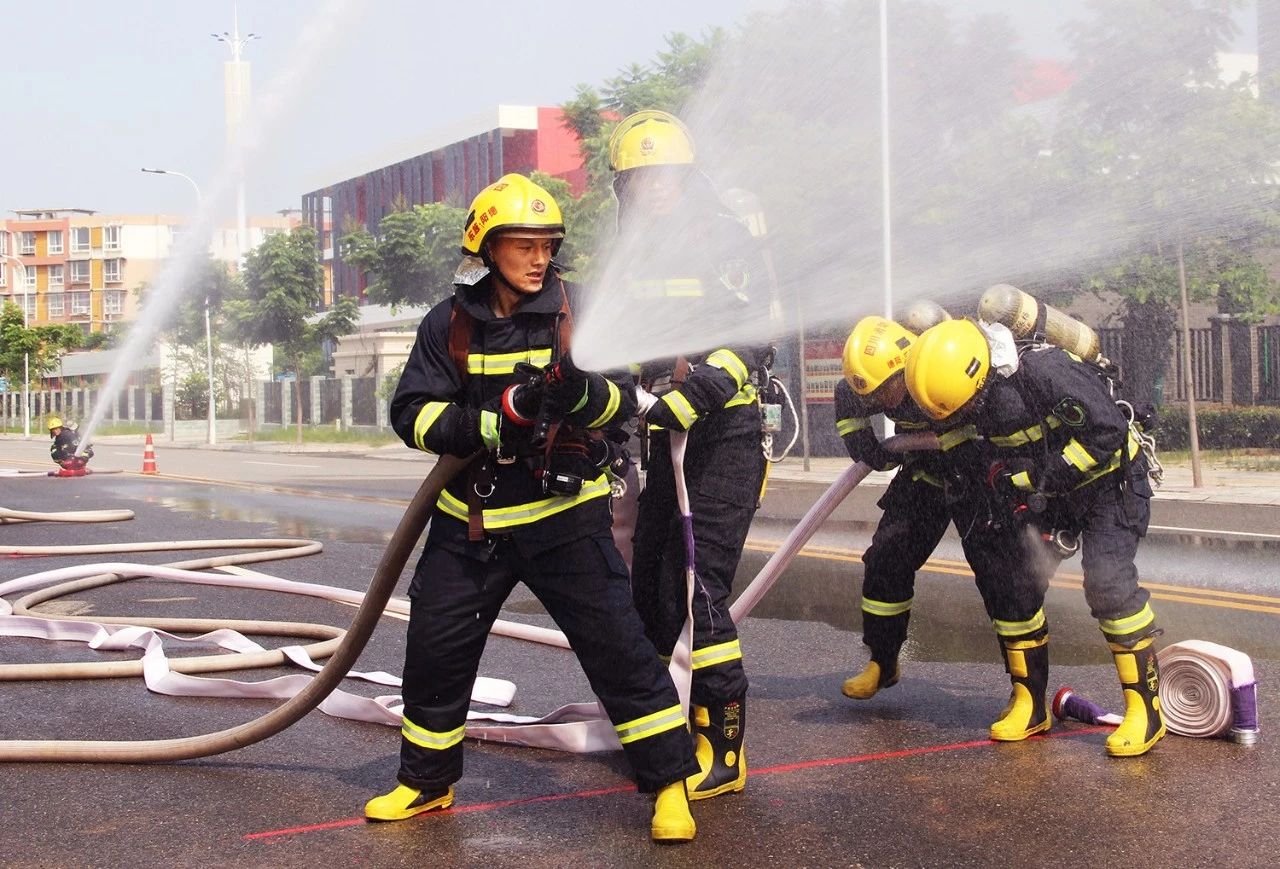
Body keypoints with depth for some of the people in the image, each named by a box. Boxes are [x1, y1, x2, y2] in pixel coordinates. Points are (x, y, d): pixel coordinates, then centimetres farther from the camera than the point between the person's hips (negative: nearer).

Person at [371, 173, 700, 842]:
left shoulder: (576, 312, -3)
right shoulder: (450, 325, -2)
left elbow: (622, 403, -5)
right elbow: (413, 415, -9)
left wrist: (581, 393, -28)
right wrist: (499, 417, -24)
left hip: (564, 516, -2)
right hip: (470, 522, 2)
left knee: (617, 646, -5)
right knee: (434, 651, 9)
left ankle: (671, 781, 8)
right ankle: (427, 781, 30)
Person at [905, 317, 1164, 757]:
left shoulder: (1044, 370, -33)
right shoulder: (981, 394, -9)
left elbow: (1108, 431, -31)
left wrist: (1044, 478, -29)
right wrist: (1002, 478, -8)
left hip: (1110, 480, -7)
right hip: (1048, 493, 7)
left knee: (1108, 582, -20)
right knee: (1017, 584, 0)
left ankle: (1145, 708, -10)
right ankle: (1029, 704, 12)